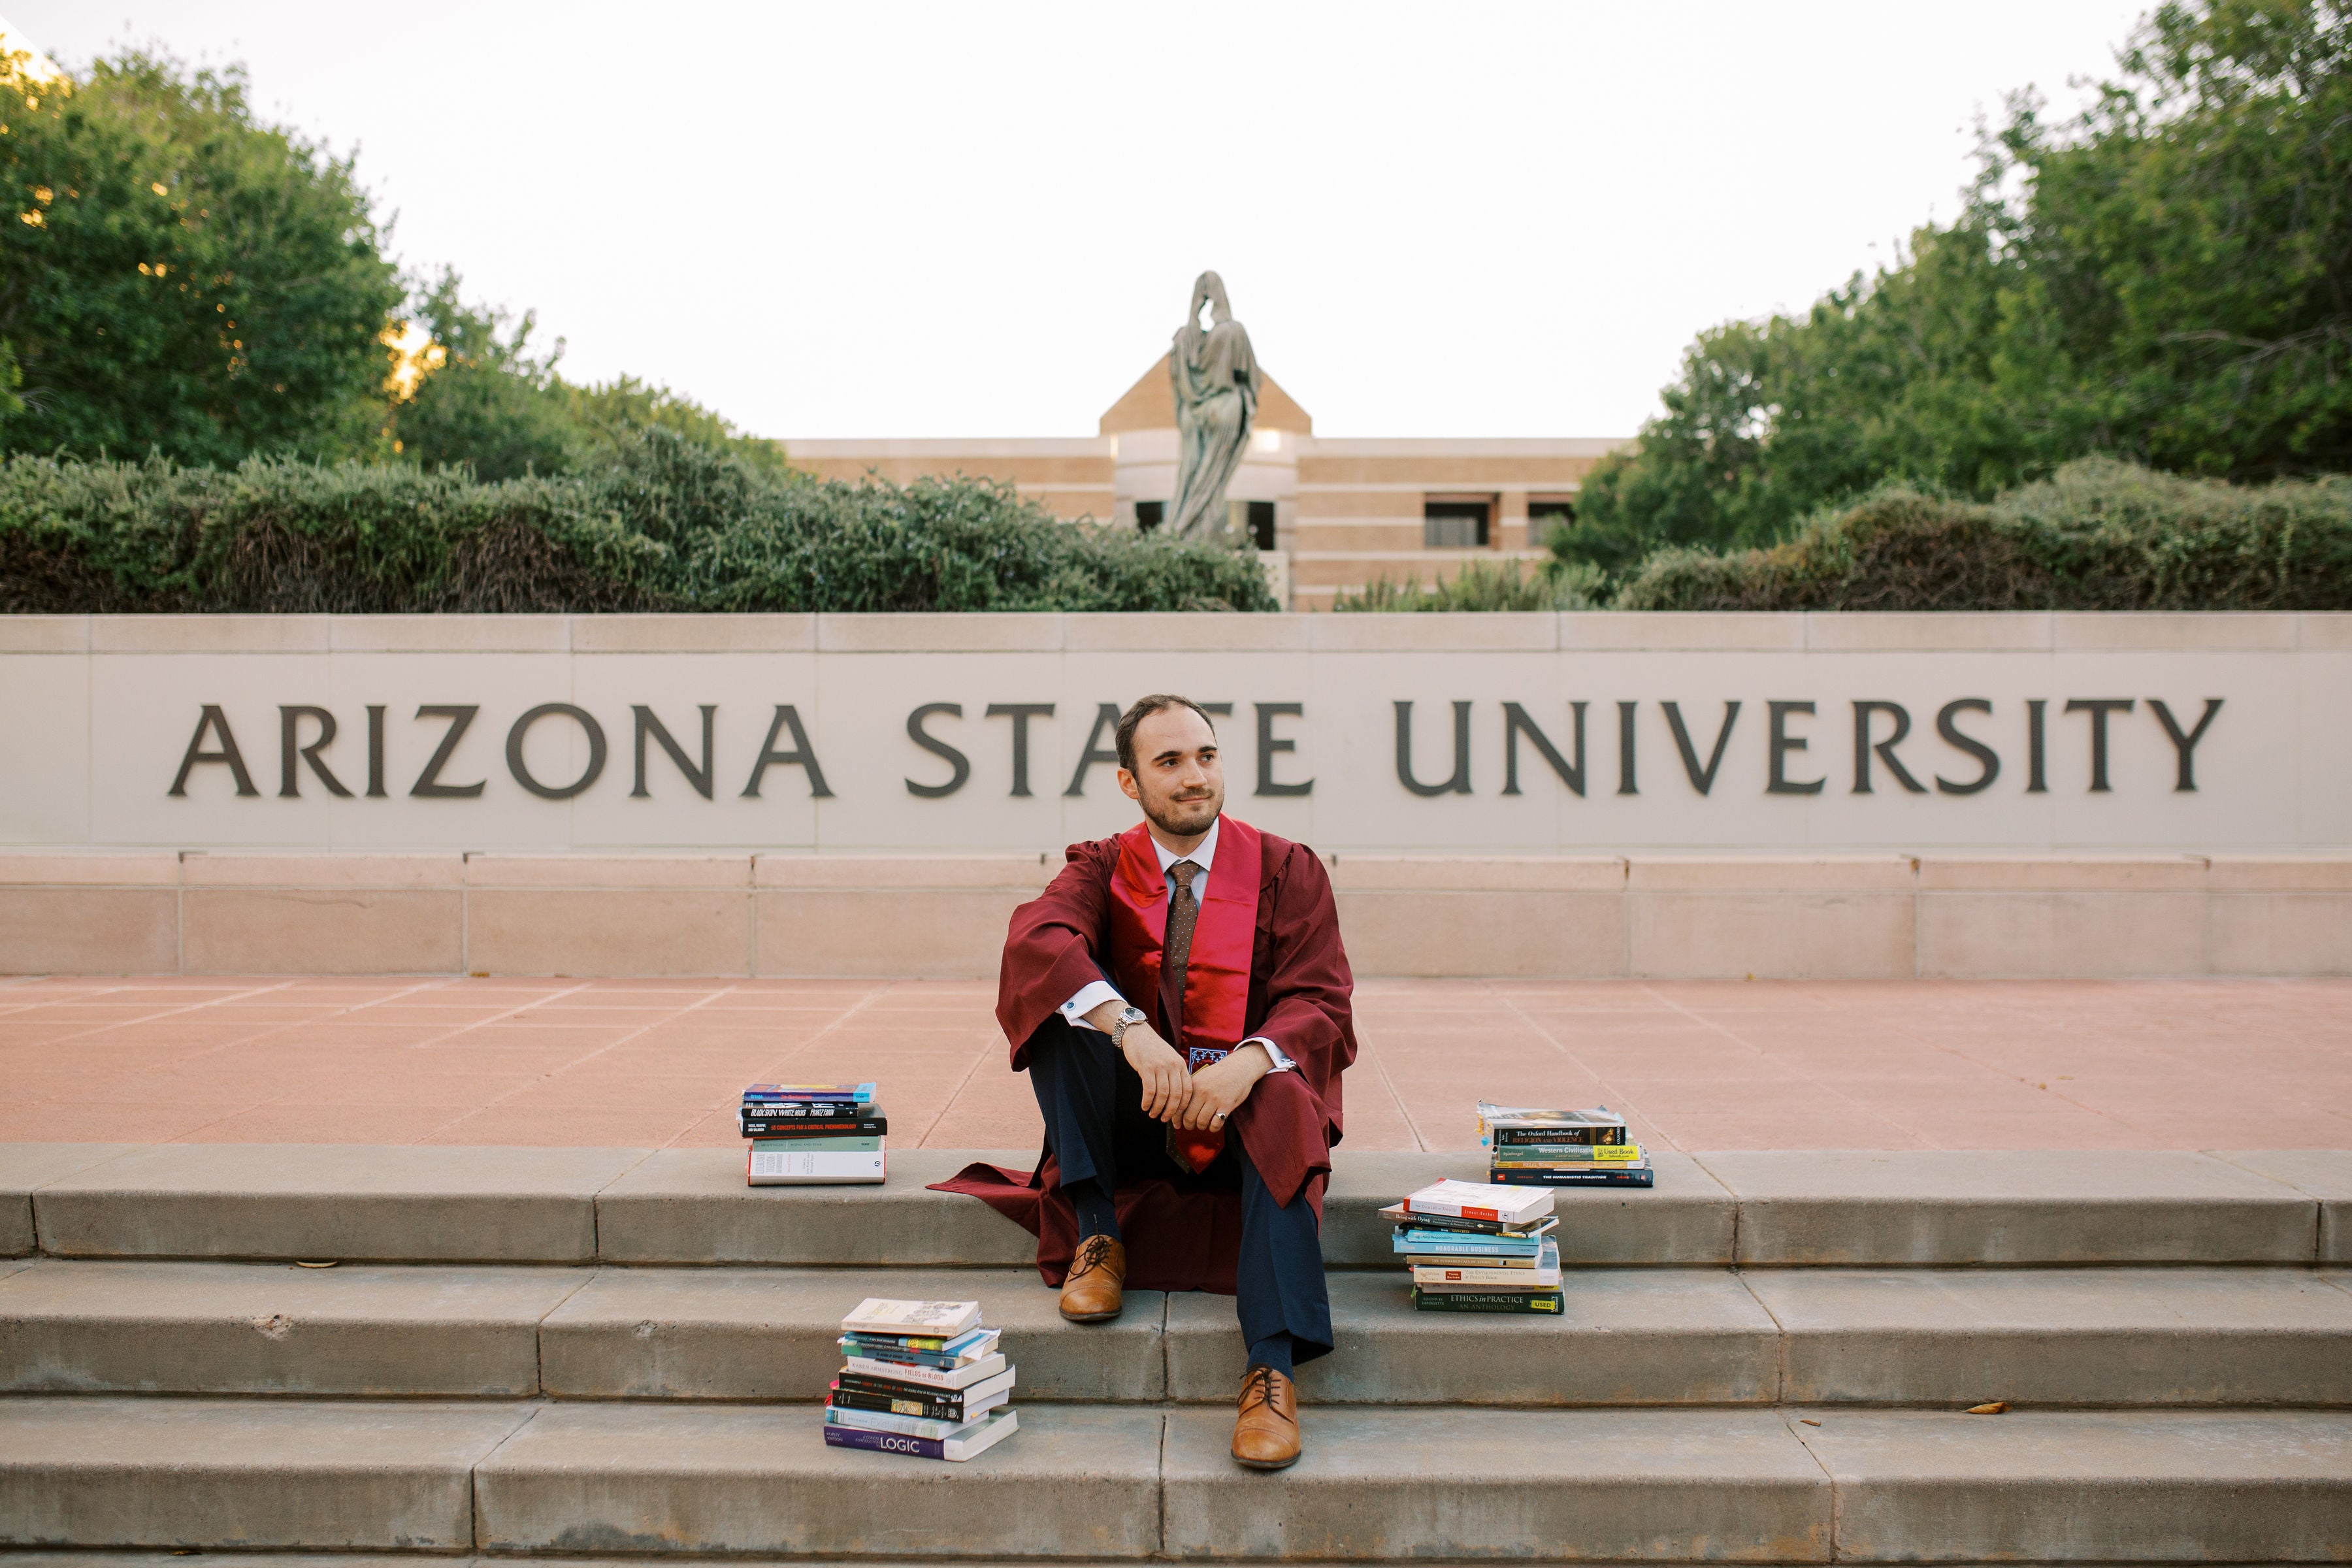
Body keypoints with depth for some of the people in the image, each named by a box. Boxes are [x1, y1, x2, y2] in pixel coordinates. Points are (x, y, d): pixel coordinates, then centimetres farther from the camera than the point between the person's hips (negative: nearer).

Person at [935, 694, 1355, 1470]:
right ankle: (1096, 1239, -18)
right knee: (1068, 1003, -21)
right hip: (1134, 1114, 2)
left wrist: (1247, 1064, -31)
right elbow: (1035, 937, -20)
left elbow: (1319, 1001, -9)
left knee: (1284, 1110, -34)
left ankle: (1272, 1372, -41)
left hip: (1239, 1111, -1)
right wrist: (1131, 1030, -38)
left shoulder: (1288, 870, 1)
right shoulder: (1103, 868, 2)